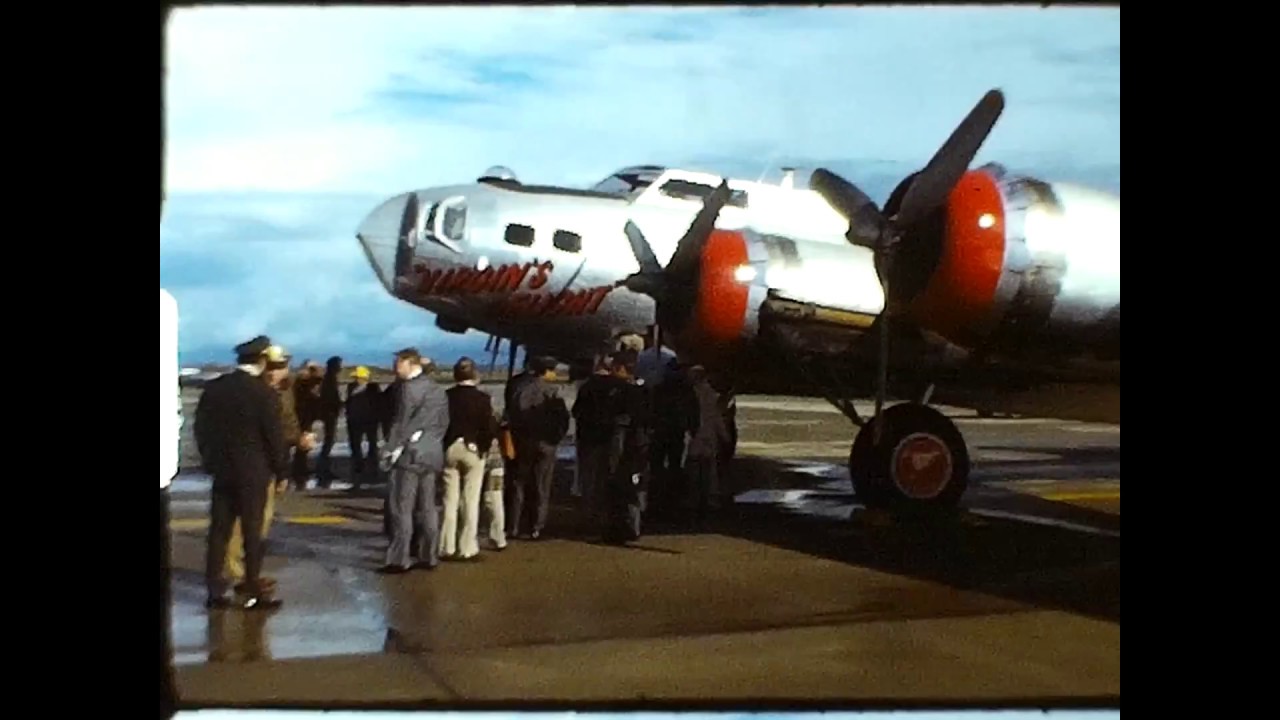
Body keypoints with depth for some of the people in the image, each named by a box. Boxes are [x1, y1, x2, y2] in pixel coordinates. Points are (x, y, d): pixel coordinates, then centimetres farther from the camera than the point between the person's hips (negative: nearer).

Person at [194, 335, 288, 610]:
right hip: (253, 473, -5)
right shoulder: (262, 391, -13)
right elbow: (274, 434, -11)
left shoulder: (213, 388, 3)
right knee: (252, 533, 2)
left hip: (221, 471, 5)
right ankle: (253, 593, 6)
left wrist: (210, 460, 18)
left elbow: (201, 428, 9)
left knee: (219, 531, 9)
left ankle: (215, 590, 12)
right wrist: (281, 469, 0)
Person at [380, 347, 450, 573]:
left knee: (401, 508, -4)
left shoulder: (409, 387, -10)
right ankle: (429, 556, 14)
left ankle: (399, 559, -4)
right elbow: (443, 423, 14)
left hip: (410, 453, -8)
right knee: (427, 508, 11)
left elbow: (401, 423, -13)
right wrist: (433, 443, 16)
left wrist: (390, 451, -9)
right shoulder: (437, 390, 14)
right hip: (432, 454, 8)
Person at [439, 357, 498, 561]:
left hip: (450, 449, 2)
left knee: (450, 500, 10)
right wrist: (484, 446, 4)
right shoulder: (482, 398, -10)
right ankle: (468, 548, 4)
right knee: (471, 501, 4)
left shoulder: (446, 396, -3)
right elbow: (490, 428, -13)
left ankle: (447, 547, 12)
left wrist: (444, 445, 10)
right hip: (473, 450, -2)